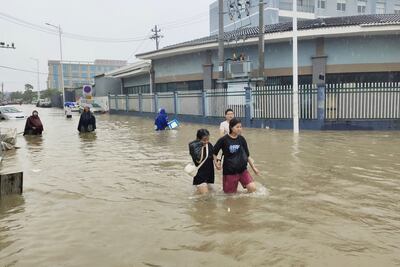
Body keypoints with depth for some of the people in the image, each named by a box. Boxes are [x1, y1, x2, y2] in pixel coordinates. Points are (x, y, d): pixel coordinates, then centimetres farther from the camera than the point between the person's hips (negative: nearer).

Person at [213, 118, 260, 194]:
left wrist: (254, 168, 9)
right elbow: (213, 152, 2)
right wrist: (216, 162, -10)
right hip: (229, 171, -3)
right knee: (231, 193, 3)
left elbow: (247, 155, 10)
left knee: (252, 188, -12)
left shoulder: (241, 139, 2)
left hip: (242, 170, 3)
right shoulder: (224, 140, -9)